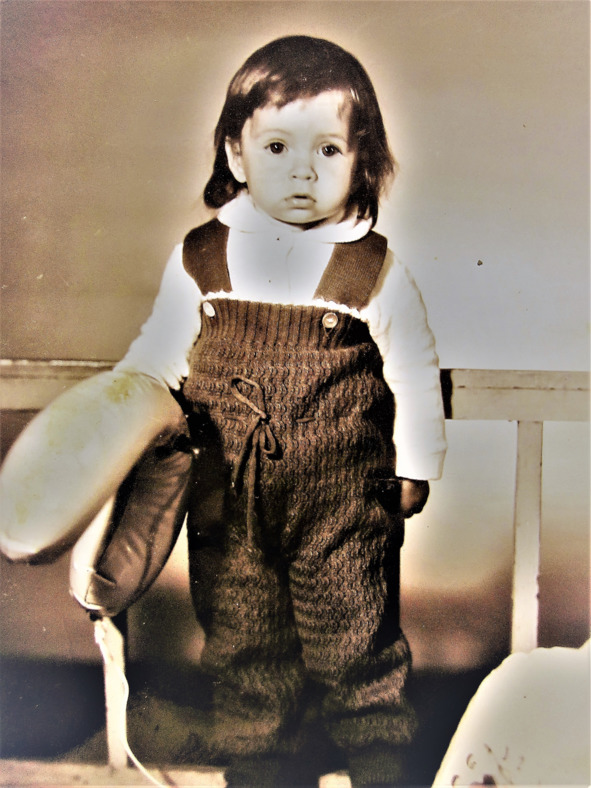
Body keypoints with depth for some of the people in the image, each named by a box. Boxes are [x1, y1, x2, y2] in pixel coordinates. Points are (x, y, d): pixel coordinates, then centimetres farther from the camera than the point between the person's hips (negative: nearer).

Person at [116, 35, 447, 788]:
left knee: (355, 644, 12)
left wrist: (414, 468, 6)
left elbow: (415, 376, 3)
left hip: (344, 505, -2)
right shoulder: (200, 259, -1)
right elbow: (157, 355, 9)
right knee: (241, 648, 17)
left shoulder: (375, 272, -5)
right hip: (229, 504, 3)